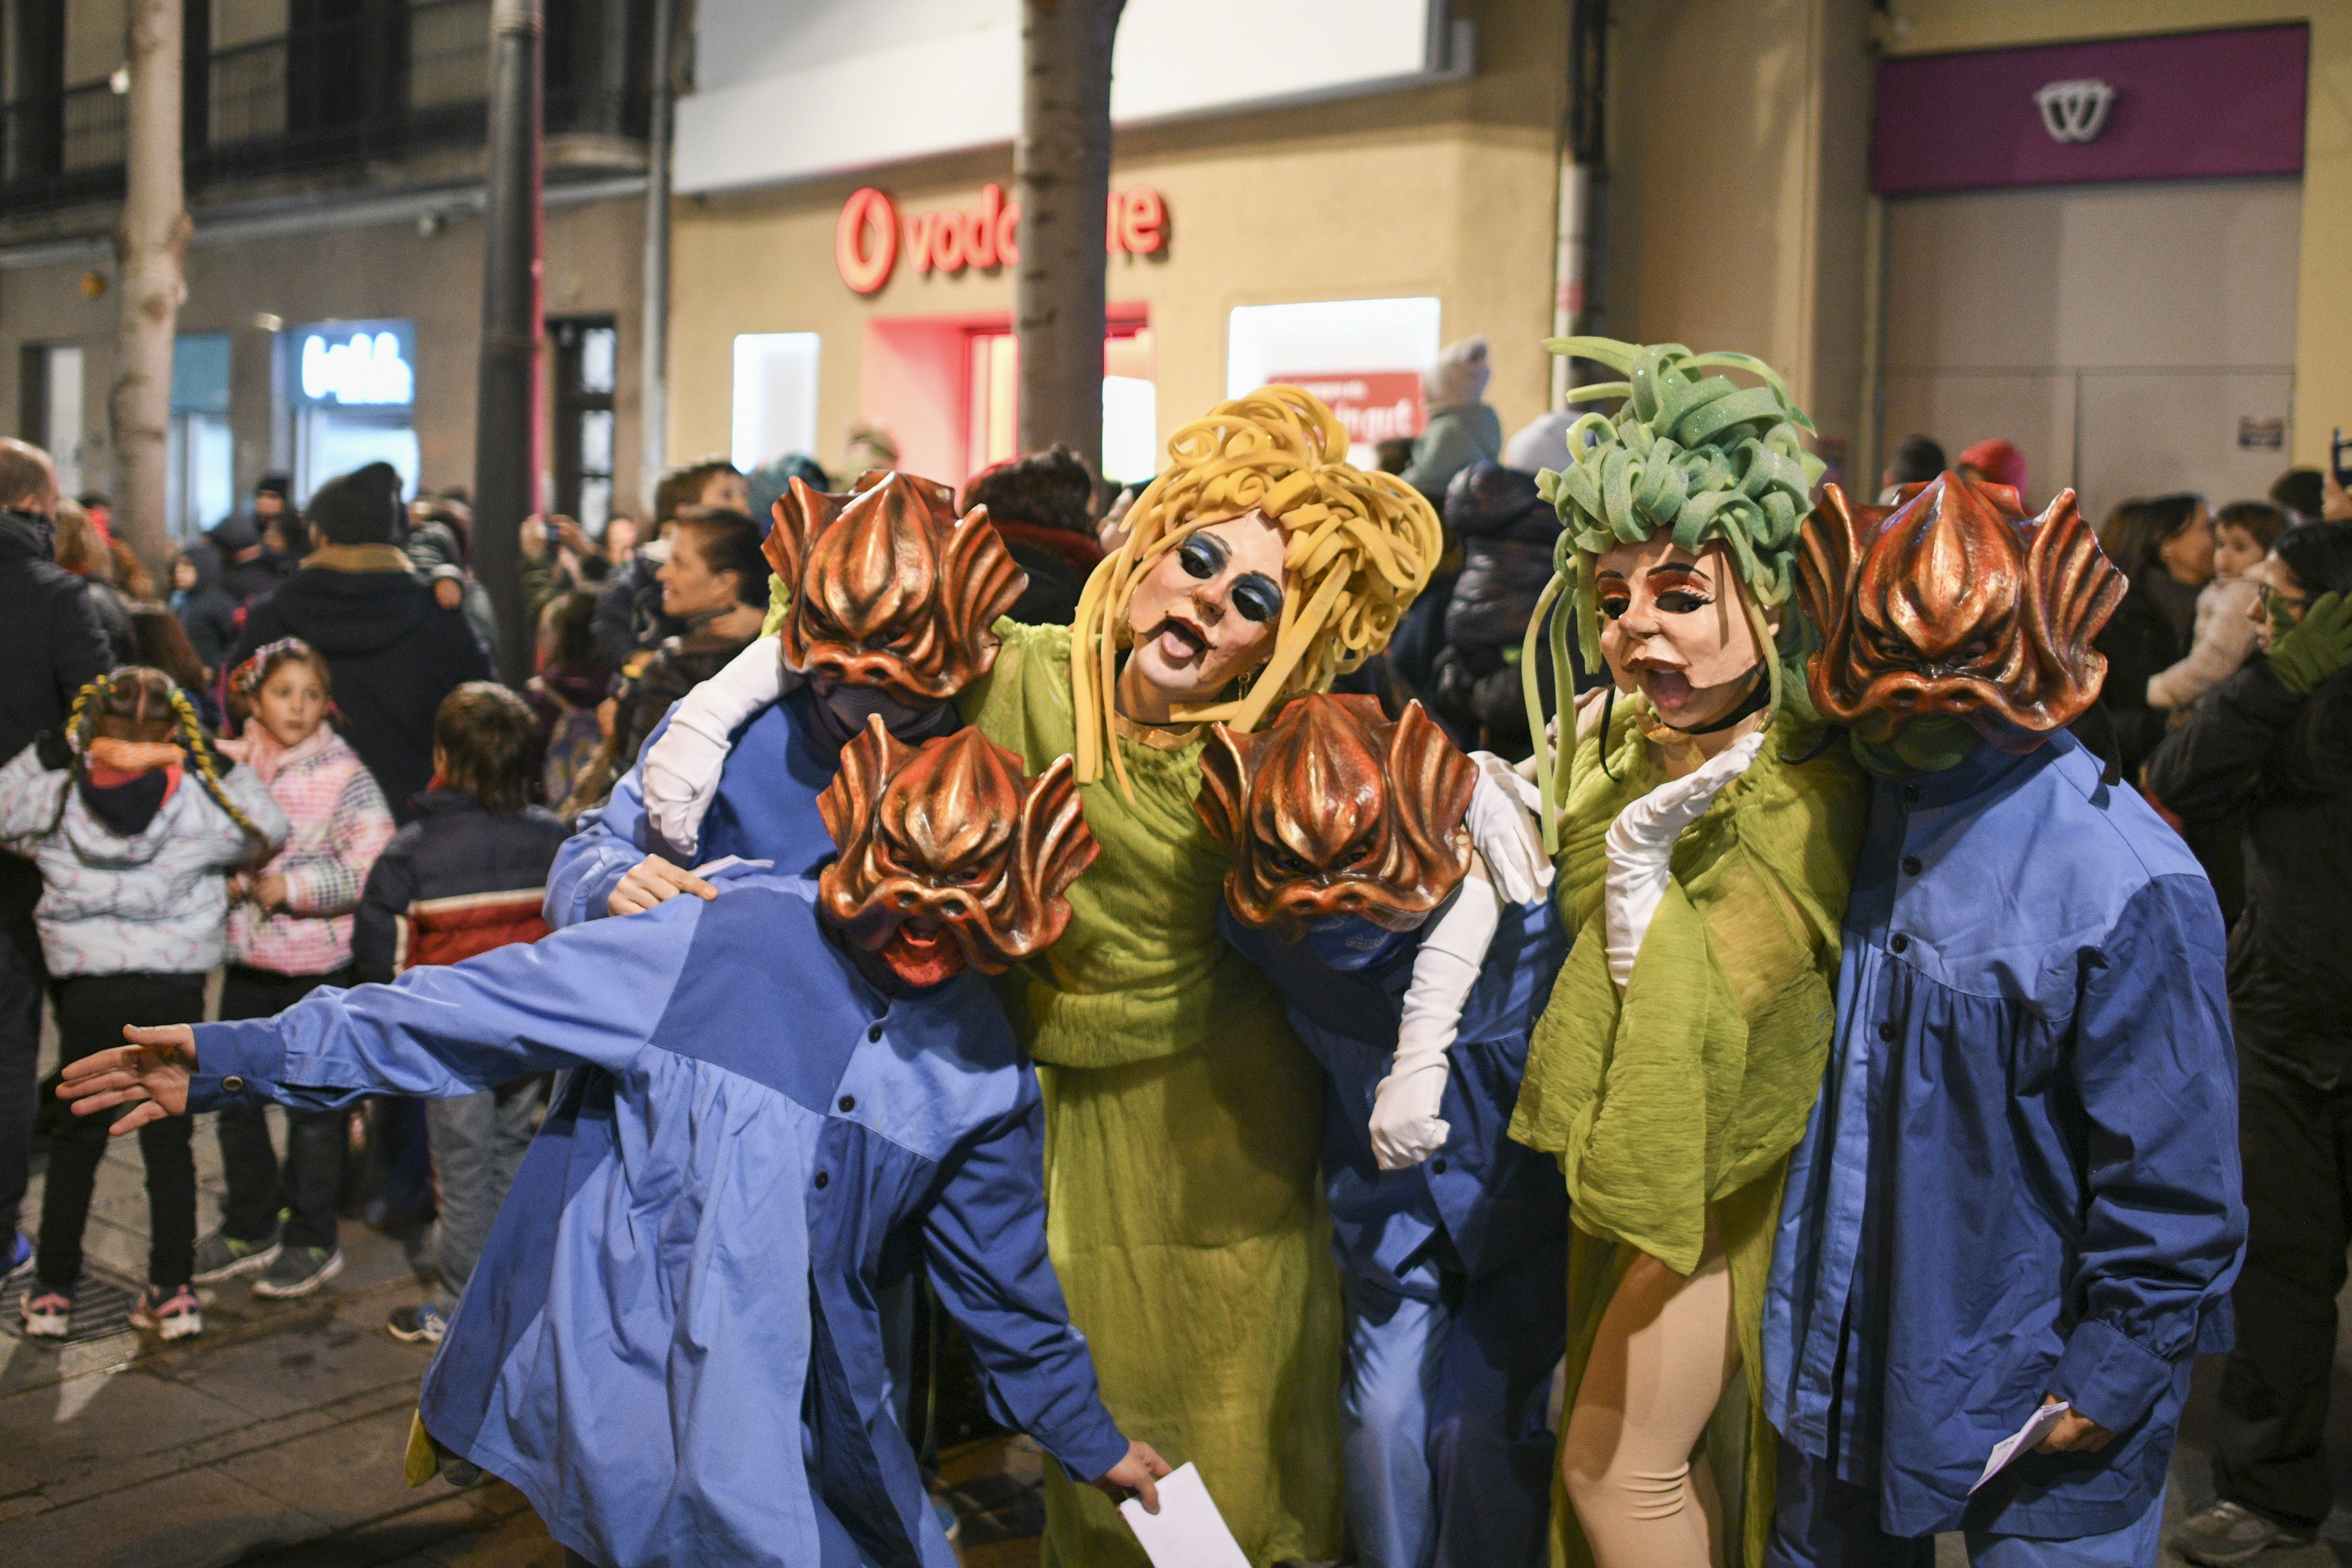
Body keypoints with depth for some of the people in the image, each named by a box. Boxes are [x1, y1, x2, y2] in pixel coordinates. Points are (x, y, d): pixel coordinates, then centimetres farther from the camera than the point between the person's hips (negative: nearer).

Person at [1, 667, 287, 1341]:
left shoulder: (56, 798, -6)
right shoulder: (199, 805, -9)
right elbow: (269, 830, 5)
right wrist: (216, 762, 2)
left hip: (88, 992, 1)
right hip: (174, 990, 0)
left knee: (77, 1140, 15)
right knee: (169, 1140, 10)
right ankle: (173, 1292, 12)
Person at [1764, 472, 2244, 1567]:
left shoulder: (2128, 886, -22)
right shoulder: (1856, 815, -1)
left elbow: (2174, 1179, -17)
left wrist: (2115, 1375, -13)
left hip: (2034, 1392, -6)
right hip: (1844, 1357, 6)